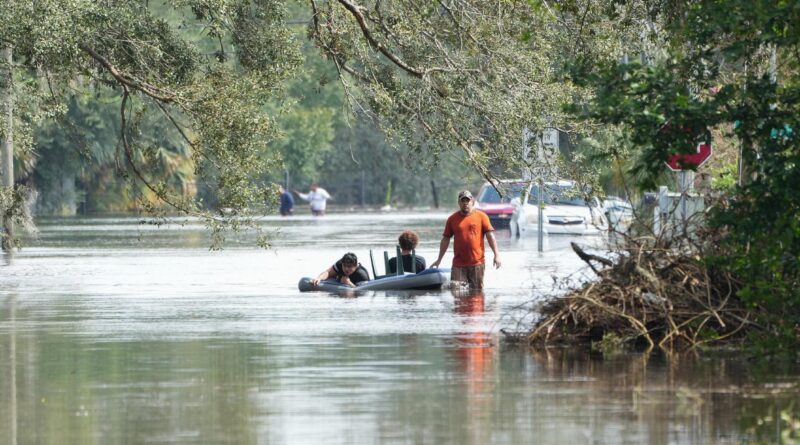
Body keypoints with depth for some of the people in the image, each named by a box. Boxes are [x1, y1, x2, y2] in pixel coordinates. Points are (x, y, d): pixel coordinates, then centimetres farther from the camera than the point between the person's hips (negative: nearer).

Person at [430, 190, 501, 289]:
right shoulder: (452, 219, 7)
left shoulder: (481, 216, 3)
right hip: (458, 264, 1)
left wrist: (496, 254, -10)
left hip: (477, 263, -1)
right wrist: (439, 259, 12)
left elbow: (490, 235, -1)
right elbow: (445, 240, 12)